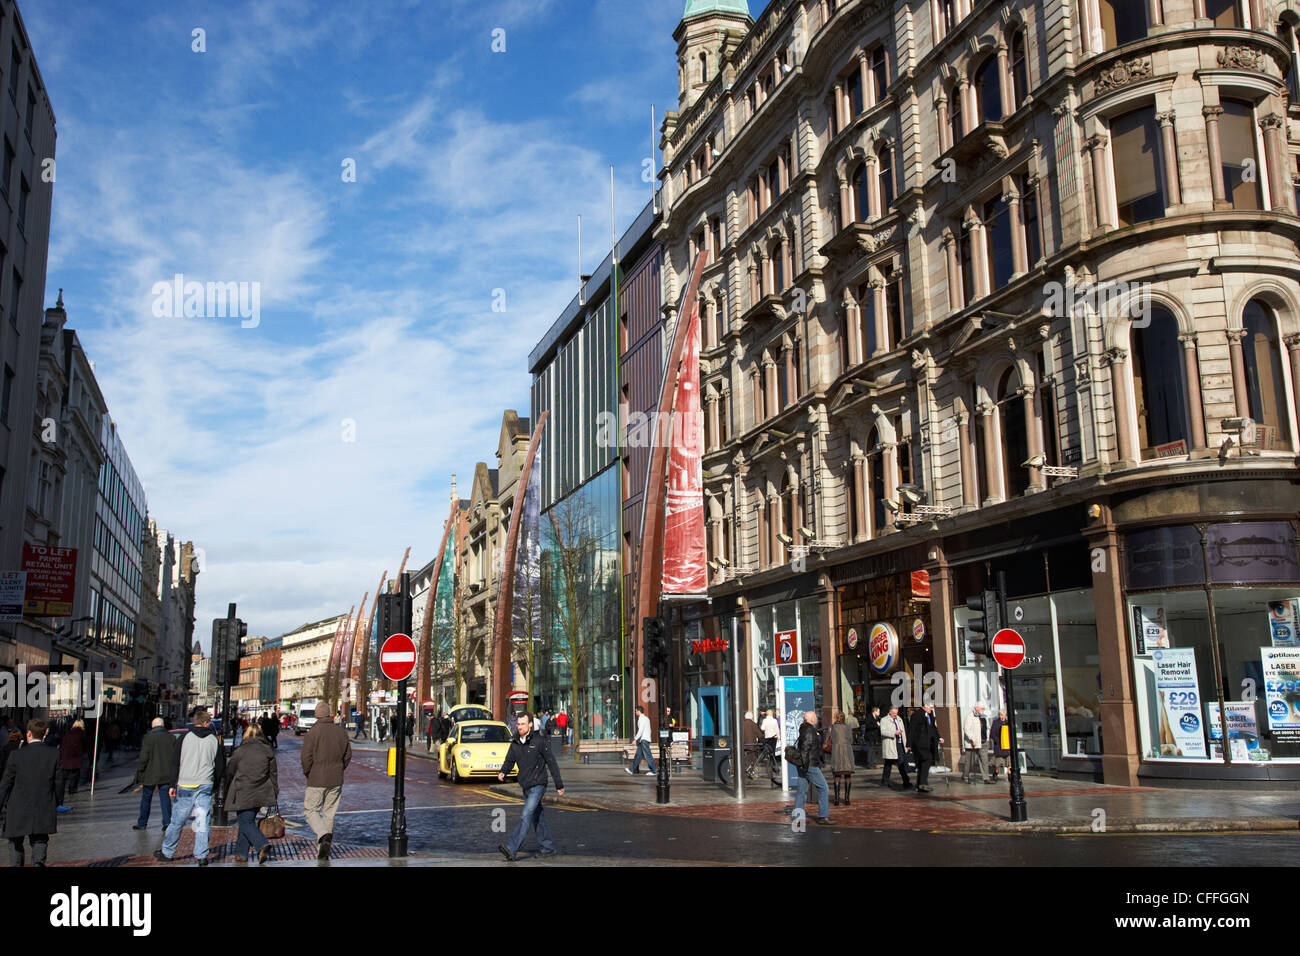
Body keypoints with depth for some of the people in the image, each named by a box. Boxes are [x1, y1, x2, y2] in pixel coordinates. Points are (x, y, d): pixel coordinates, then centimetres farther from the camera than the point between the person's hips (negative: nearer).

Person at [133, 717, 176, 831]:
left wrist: (140, 770, -1)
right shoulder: (171, 738, 2)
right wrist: (172, 772, 10)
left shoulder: (148, 737, -9)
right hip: (166, 774, 3)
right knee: (165, 798, 5)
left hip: (150, 774, -3)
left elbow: (144, 757, -13)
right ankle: (167, 822, -3)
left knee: (146, 798, 9)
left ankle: (142, 823, 16)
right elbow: (175, 757, 3)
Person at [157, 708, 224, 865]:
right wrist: (214, 784, 19)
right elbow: (220, 765, 7)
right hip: (205, 786, 1)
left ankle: (167, 853, 21)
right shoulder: (215, 740, 2)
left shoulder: (184, 737, -2)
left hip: (185, 786, 0)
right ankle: (202, 856, 1)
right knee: (202, 823, 2)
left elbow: (176, 763, -2)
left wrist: (172, 785, 3)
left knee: (177, 821, 10)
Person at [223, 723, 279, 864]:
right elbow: (273, 773, 8)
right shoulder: (268, 751, 3)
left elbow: (229, 772, 1)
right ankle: (241, 853, 20)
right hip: (260, 793, 4)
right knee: (247, 821, 17)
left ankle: (263, 845, -20)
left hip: (242, 794, -4)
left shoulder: (240, 751, -7)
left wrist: (226, 792, 15)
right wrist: (275, 793, 16)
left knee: (246, 823, 0)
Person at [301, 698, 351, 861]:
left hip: (316, 780, -4)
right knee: (329, 814, 12)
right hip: (336, 780, 4)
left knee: (311, 811, 6)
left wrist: (307, 773, 3)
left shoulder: (313, 731, -11)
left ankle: (324, 836, -21)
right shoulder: (341, 731, 4)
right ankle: (322, 851, 14)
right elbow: (348, 755, 8)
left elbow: (306, 756, -13)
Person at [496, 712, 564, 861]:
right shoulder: (515, 743, 6)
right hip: (525, 786, 7)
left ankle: (511, 848, -25)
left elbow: (552, 763, -8)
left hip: (538, 785, -7)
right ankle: (548, 847, 28)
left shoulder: (540, 741, -12)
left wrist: (559, 785, -5)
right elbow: (509, 761, 11)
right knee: (537, 818, 15)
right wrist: (502, 772, -12)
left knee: (526, 816, -16)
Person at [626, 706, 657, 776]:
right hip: (643, 739, 10)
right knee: (638, 755, 11)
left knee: (647, 755, -8)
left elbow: (640, 730, -19)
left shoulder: (642, 719, -11)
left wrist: (635, 738, -16)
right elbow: (649, 730, 22)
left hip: (644, 739, -10)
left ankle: (654, 770, -7)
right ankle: (632, 770, 14)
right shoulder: (646, 718, 19)